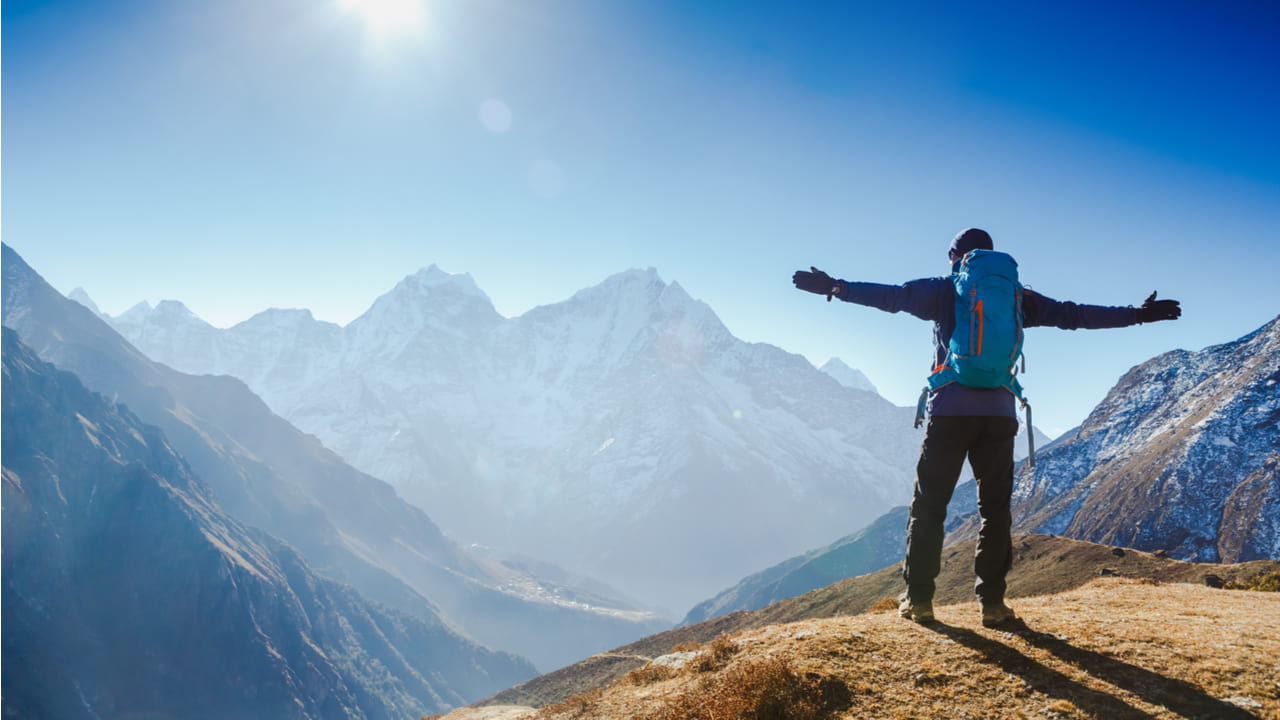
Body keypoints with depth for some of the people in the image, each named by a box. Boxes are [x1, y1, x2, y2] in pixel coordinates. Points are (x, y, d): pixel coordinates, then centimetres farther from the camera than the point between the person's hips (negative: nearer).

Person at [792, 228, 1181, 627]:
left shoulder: (943, 290, 6)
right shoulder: (1018, 297, 14)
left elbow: (891, 296, -5)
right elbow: (1074, 314, 16)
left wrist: (835, 288, -4)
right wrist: (1138, 314, 26)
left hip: (949, 412, -2)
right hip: (999, 415, 2)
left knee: (928, 507, 4)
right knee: (995, 510, 8)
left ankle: (918, 600, 4)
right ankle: (992, 603, 5)